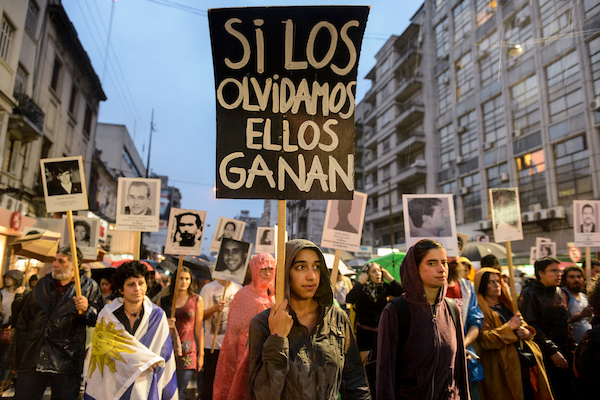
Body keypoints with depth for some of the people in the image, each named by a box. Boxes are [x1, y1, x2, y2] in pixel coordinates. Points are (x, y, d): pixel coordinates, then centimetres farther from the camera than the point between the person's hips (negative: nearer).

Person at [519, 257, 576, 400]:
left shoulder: (558, 292, 13)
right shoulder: (529, 294, -10)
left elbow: (567, 324, 20)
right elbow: (532, 327, -15)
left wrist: (572, 348, 13)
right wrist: (552, 351, -16)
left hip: (565, 355, 7)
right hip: (546, 357, -7)